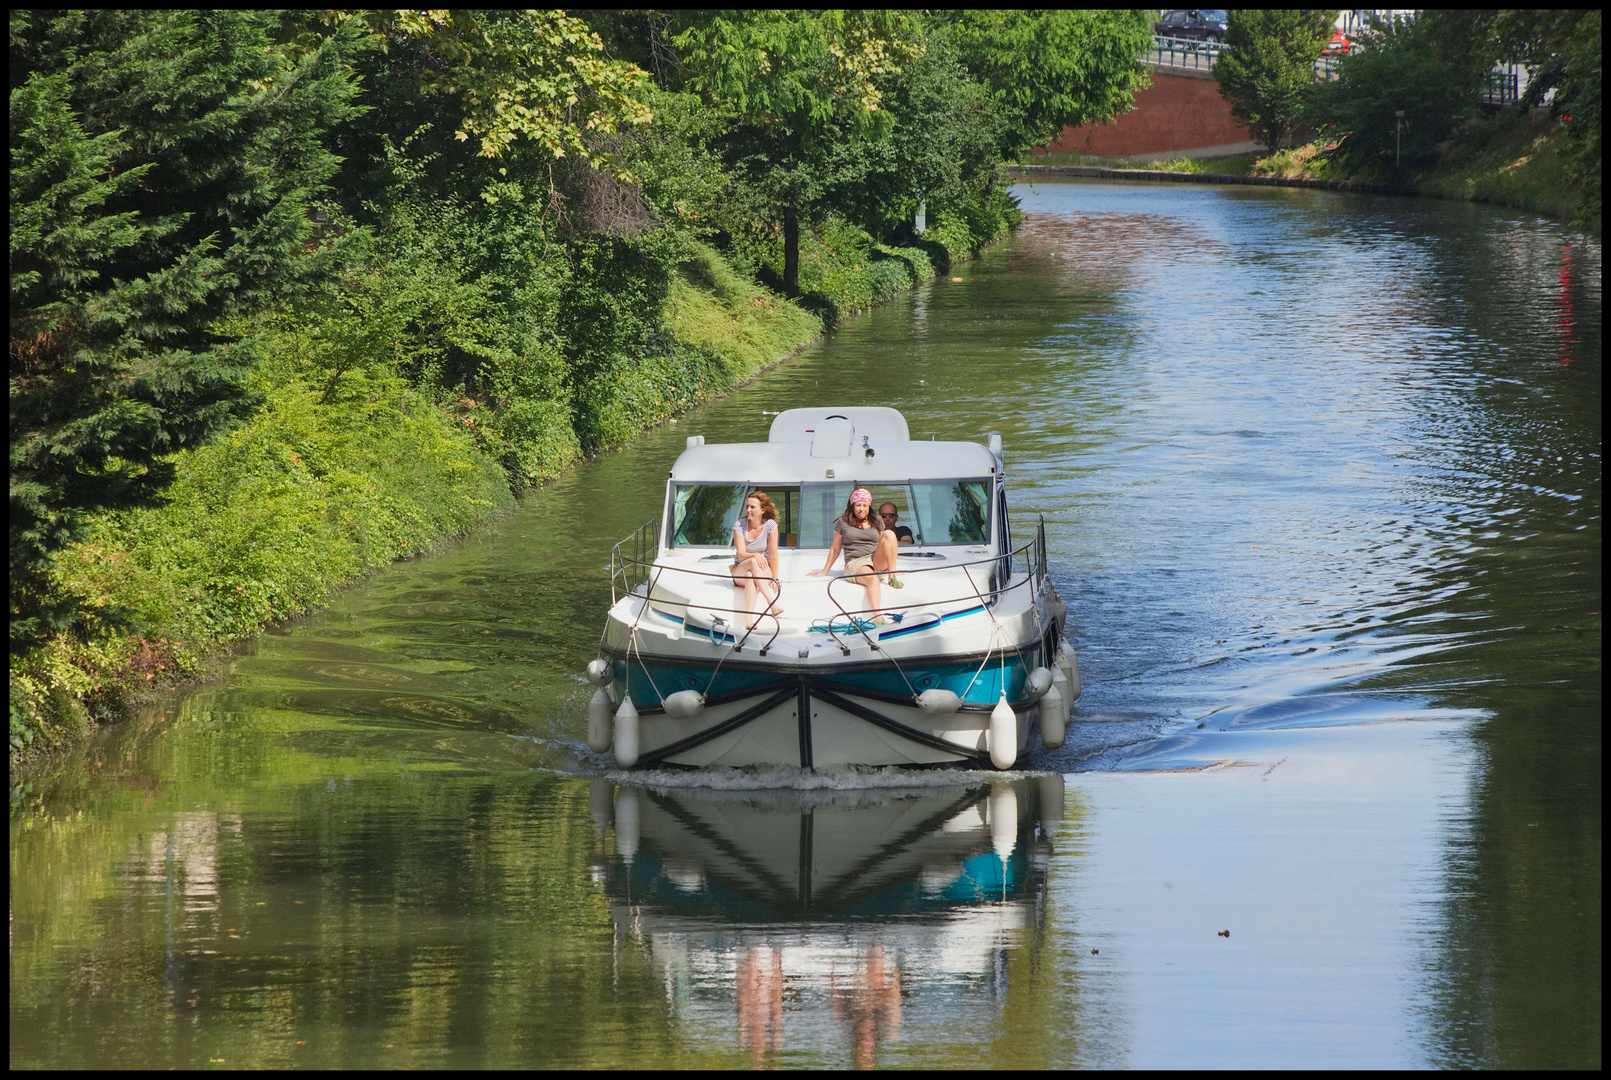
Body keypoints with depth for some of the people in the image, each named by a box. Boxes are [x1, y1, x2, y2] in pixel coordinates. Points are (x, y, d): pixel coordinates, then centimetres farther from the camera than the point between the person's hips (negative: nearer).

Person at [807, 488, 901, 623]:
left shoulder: (877, 522, 19)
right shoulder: (842, 523, 11)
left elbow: (884, 546, 26)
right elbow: (835, 548, 15)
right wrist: (824, 572, 15)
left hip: (877, 562, 4)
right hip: (855, 563, -4)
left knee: (889, 533, -21)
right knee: (873, 579, -39)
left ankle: (892, 576, -23)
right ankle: (877, 617, -59)